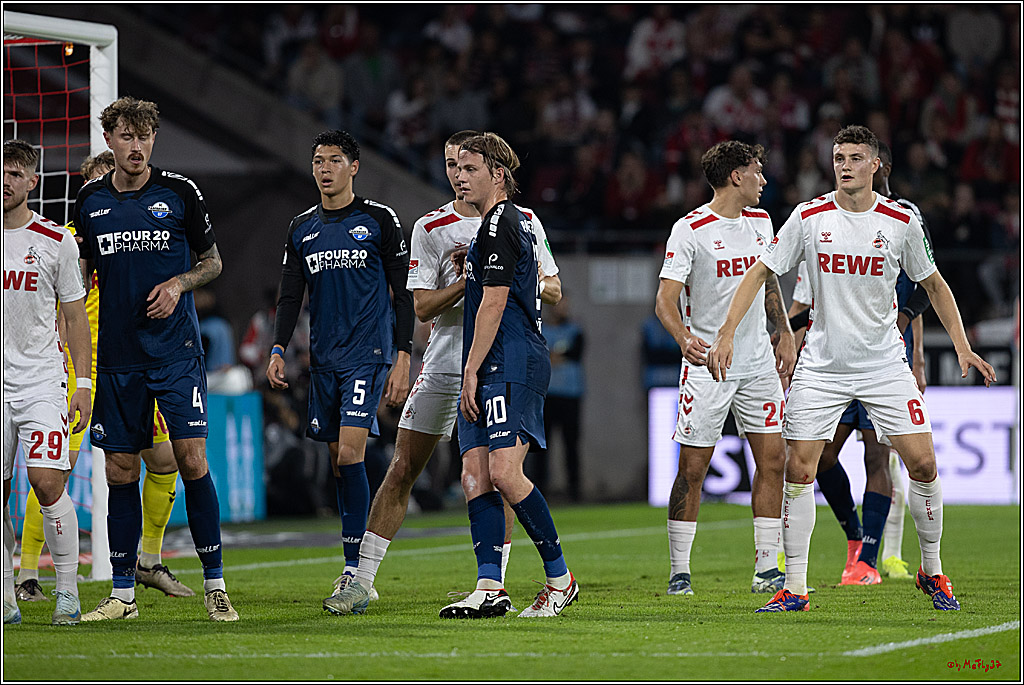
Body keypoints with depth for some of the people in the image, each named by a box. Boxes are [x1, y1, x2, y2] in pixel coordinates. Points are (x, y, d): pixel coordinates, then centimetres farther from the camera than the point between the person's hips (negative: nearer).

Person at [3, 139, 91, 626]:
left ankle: (68, 590, -6)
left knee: (47, 481, -15)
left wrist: (83, 385, -1)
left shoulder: (55, 241, 2)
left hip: (42, 380, -2)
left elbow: (75, 317, 6)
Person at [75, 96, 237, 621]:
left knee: (190, 456, -11)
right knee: (120, 470, 3)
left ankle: (214, 583, -4)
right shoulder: (90, 200, 6)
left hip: (176, 350, -3)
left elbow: (212, 261, 9)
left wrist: (178, 284, -11)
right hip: (116, 356, 3)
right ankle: (123, 593, 11)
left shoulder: (180, 193, -1)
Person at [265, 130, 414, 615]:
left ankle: (354, 574, -18)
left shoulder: (379, 221, 0)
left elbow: (404, 294, 0)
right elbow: (290, 296, 15)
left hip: (368, 355, -5)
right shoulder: (302, 229, 13)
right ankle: (358, 573, 12)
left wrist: (403, 358, -6)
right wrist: (278, 349, 0)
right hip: (323, 358, 5)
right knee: (338, 460, 5)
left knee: (350, 452, -17)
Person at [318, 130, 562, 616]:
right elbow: (422, 306, -2)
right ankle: (363, 580, 1)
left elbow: (552, 291, 10)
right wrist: (470, 280, -17)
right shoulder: (430, 228, 4)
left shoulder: (523, 222, 6)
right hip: (445, 357, 0)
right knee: (403, 469, -2)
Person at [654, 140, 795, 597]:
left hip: (757, 362, 6)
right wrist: (684, 338, -33)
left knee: (772, 460, 1)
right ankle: (679, 572, 4)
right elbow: (665, 299, -15)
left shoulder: (760, 222, 9)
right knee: (692, 469, -4)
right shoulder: (690, 230, -11)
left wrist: (785, 335, 16)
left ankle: (766, 569, 8)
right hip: (706, 366, -6)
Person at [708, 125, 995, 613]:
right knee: (798, 470, -7)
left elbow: (933, 284, 10)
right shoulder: (809, 217, -5)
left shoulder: (901, 221, -3)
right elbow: (759, 272, 0)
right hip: (821, 366, 0)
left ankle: (932, 571, 12)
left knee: (922, 463, -7)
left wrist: (962, 346, 3)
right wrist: (726, 334, -10)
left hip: (884, 364, 0)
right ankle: (794, 588, 1)